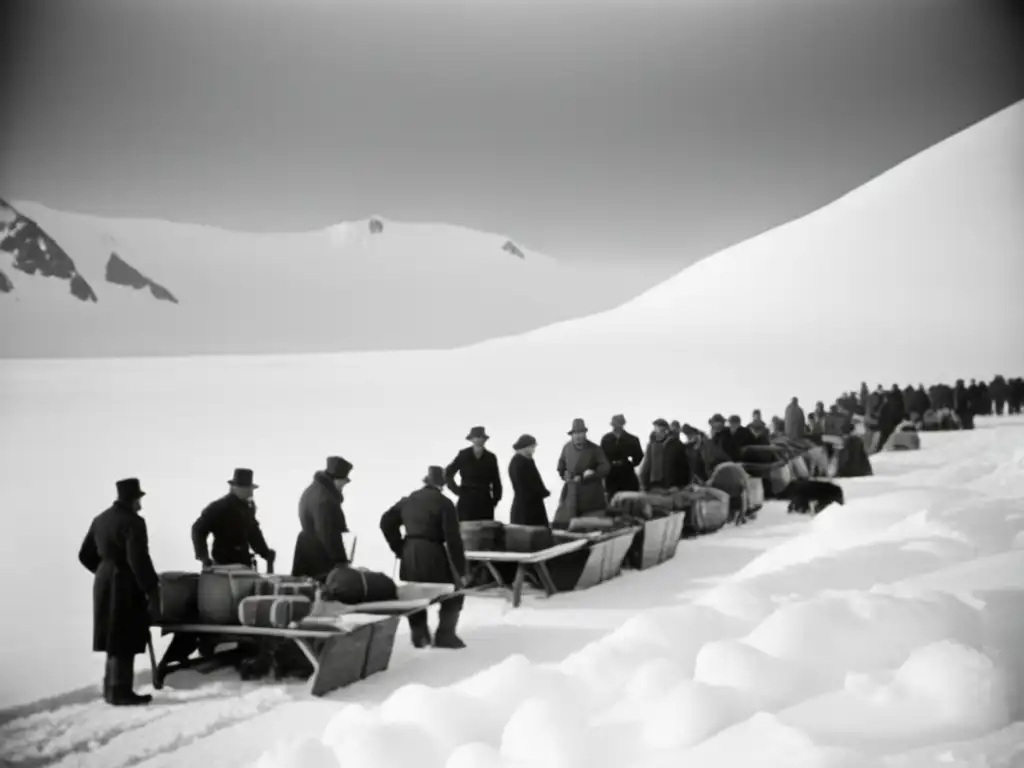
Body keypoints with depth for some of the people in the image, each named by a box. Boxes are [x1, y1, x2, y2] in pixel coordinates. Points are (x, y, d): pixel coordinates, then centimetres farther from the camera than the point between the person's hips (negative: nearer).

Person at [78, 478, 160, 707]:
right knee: (125, 640, -3)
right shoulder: (133, 522, -16)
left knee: (114, 637, 17)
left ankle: (111, 687, 23)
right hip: (126, 586, -9)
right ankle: (120, 691, -2)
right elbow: (138, 560, -22)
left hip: (104, 583, 9)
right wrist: (152, 590, -17)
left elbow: (85, 555, 16)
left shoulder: (100, 520, 10)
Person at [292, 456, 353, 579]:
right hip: (320, 559, -11)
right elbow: (328, 533, -23)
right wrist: (340, 560, -19)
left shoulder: (313, 491, 14)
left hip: (309, 556, 11)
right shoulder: (324, 499, -20)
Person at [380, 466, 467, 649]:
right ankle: (445, 635, 3)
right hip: (432, 554, -5)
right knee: (453, 594, 8)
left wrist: (399, 548, 14)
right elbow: (453, 539, -10)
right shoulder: (444, 503, -7)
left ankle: (419, 635, 18)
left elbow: (386, 522, 12)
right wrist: (460, 570, -6)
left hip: (409, 555, 6)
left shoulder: (408, 500, 11)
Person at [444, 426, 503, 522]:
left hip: (485, 502, 1)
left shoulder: (490, 458, 4)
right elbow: (448, 473, 7)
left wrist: (495, 499, 2)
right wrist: (456, 490, 0)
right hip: (466, 500, -1)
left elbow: (496, 481, 10)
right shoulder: (463, 455, 1)